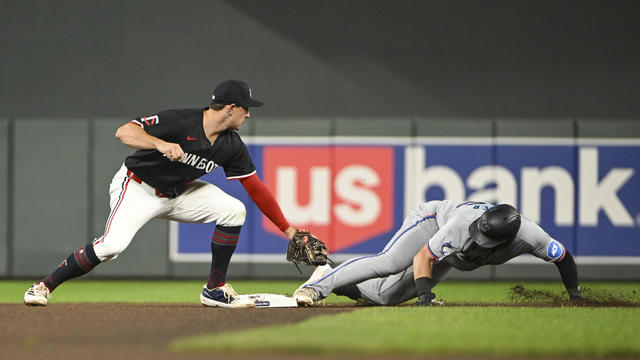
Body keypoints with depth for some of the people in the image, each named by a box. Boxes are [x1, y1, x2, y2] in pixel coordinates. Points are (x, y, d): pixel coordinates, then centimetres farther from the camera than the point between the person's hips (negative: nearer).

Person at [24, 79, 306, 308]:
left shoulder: (231, 146, -6)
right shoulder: (180, 122, -27)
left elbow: (256, 188, 1)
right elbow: (124, 132, -33)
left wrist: (289, 230, -1)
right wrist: (160, 144, -51)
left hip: (177, 193, 7)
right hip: (138, 187, -7)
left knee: (233, 211, -10)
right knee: (111, 245, -27)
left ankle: (215, 289, 0)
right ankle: (45, 286, -11)